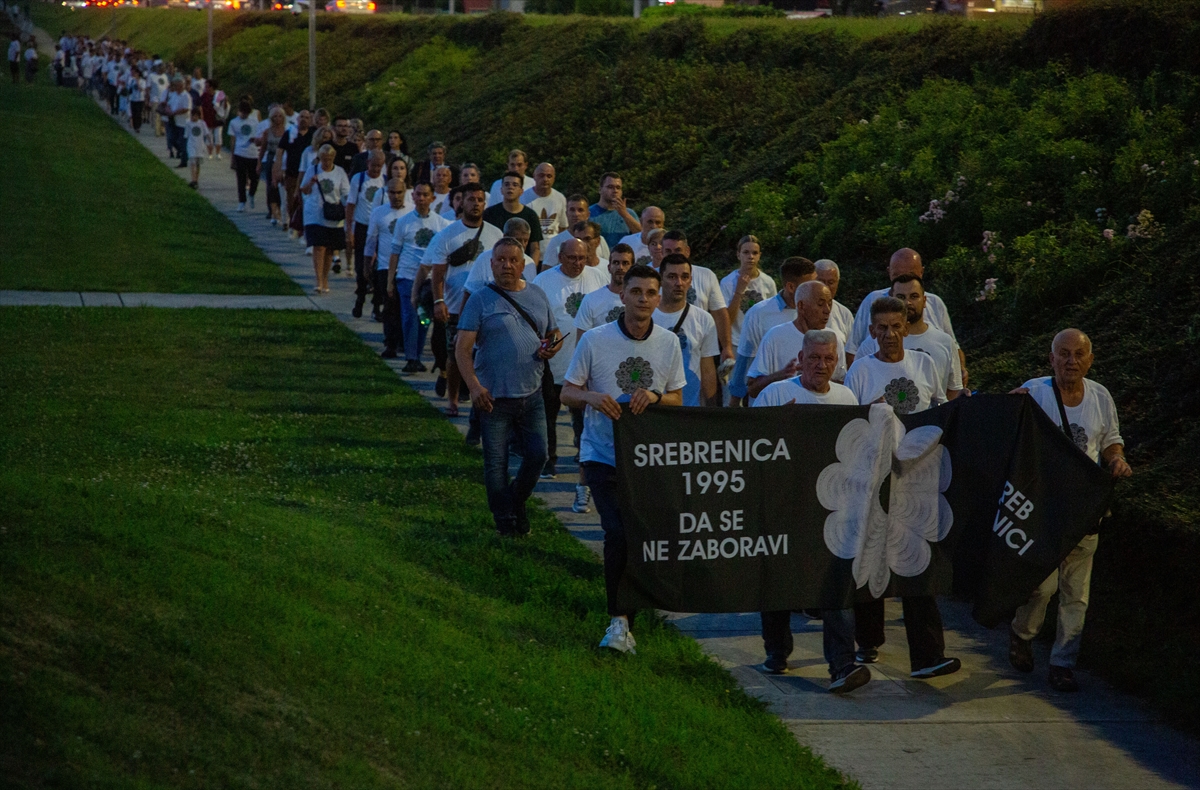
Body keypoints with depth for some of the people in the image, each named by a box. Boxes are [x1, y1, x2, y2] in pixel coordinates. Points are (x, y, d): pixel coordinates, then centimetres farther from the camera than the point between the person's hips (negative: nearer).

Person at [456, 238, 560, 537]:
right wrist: (474, 386, -21)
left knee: (537, 455, 3)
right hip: (494, 397, -4)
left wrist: (552, 346, -3)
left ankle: (517, 501, 28)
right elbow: (462, 349, -8)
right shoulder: (481, 300, -3)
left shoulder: (537, 296, 11)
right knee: (496, 462, 2)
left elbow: (554, 333, 22)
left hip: (531, 394, 4)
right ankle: (505, 521, 15)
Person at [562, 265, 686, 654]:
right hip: (603, 454, -3)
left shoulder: (669, 343, 4)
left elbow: (677, 399, 10)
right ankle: (619, 617, -3)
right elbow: (567, 393, 1)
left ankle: (623, 621, 21)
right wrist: (593, 397, -21)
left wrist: (654, 396, -13)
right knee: (619, 532, -19)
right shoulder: (595, 340, -4)